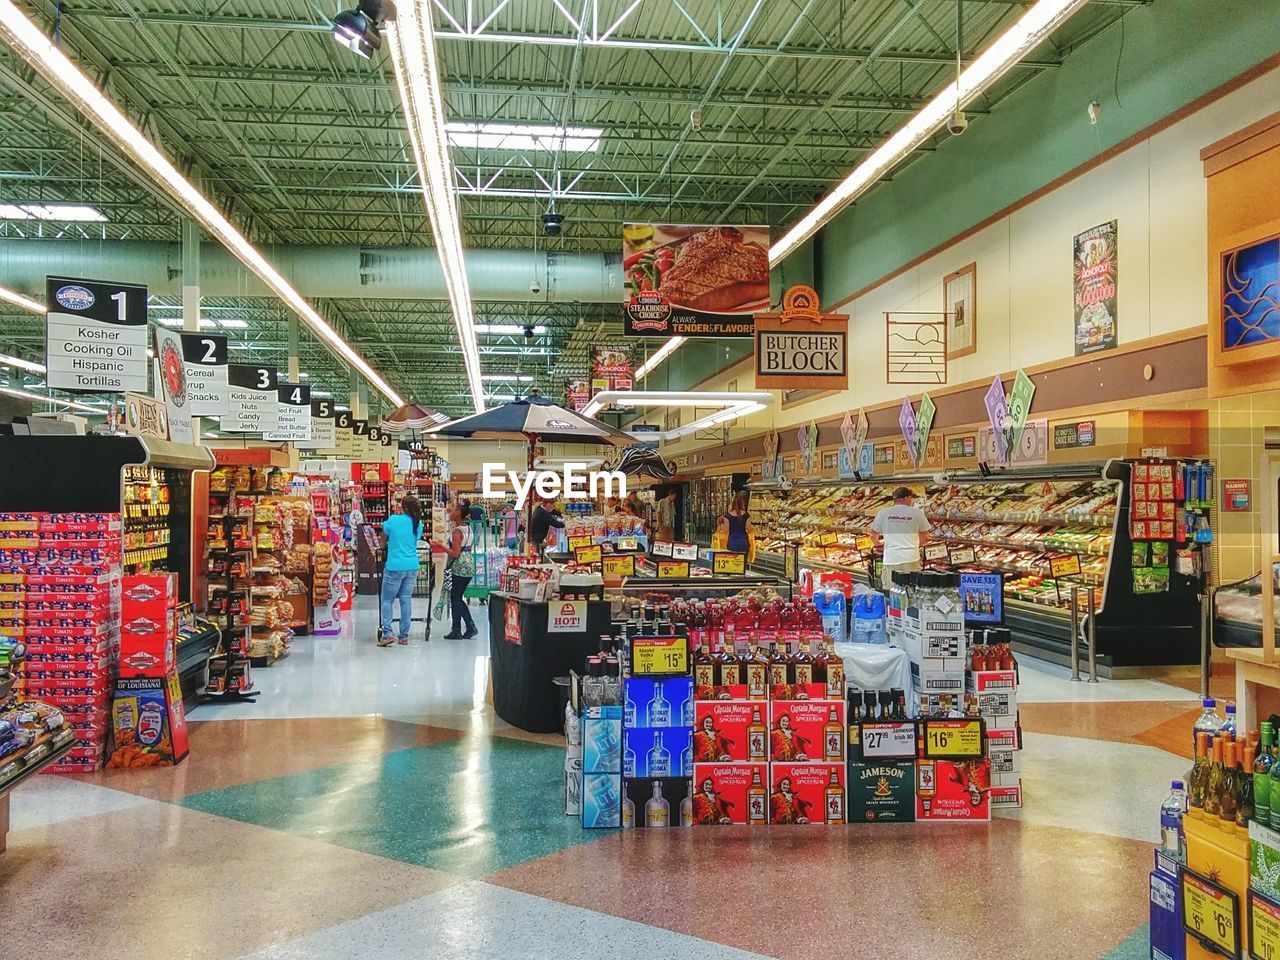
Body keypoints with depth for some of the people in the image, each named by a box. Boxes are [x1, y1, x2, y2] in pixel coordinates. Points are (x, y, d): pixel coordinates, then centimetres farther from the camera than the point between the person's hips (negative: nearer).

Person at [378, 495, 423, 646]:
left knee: (387, 600, 5)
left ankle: (387, 633, -5)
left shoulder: (394, 520, -11)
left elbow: (384, 533, 6)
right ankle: (404, 635, 12)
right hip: (412, 567, 4)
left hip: (395, 567, -4)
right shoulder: (418, 524, 1)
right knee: (406, 600, 10)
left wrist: (395, 515, 11)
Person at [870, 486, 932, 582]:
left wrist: (879, 543, 36)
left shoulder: (884, 512, 5)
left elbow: (873, 536, 14)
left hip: (891, 559, 1)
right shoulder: (917, 512, 3)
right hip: (911, 559, -1)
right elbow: (925, 538, 11)